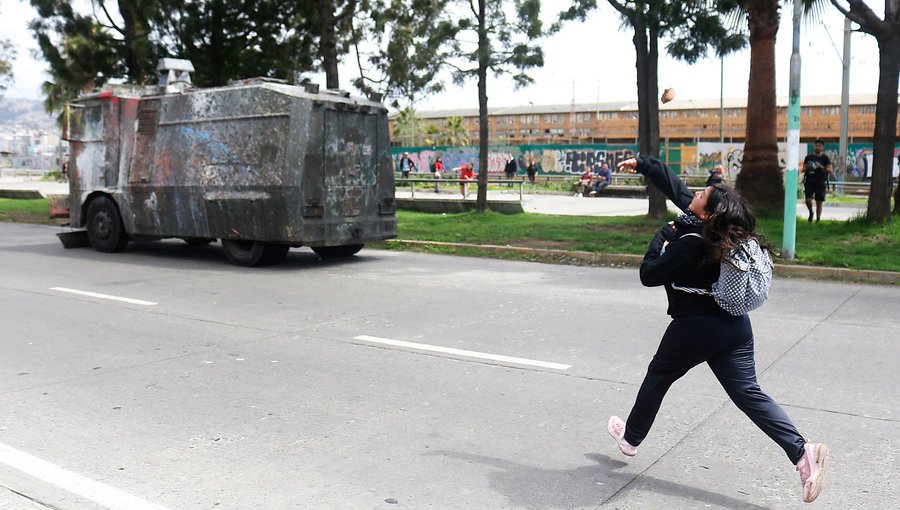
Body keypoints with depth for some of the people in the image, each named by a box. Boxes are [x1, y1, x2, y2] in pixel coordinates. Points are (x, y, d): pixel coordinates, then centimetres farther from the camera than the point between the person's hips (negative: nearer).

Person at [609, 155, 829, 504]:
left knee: (657, 377, 17)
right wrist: (643, 164, 19)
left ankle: (631, 437, 35)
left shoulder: (690, 243, -23)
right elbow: (675, 188, 11)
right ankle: (802, 451, -9)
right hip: (734, 325, 7)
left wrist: (663, 236, -5)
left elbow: (649, 275, -15)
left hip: (696, 329, -7)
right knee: (748, 393, 5)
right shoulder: (701, 221, -1)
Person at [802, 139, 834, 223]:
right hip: (809, 182, 1)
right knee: (808, 200, -11)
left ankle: (818, 220, 10)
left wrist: (822, 167, -21)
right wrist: (806, 168, -9)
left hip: (821, 182, -1)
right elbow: (803, 169, 14)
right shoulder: (808, 157, 8)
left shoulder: (825, 158, 3)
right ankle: (811, 213, 19)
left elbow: (831, 171, -4)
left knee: (819, 202, 0)